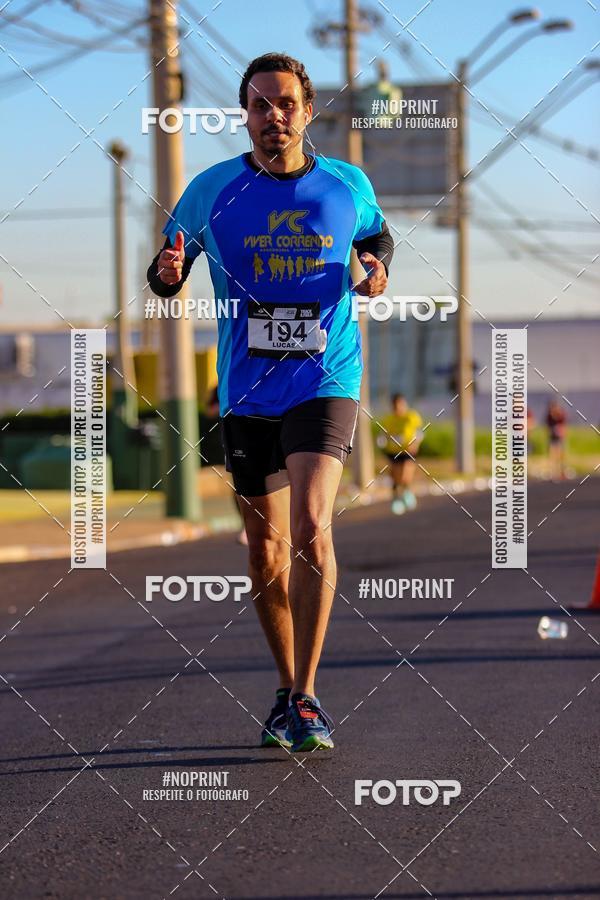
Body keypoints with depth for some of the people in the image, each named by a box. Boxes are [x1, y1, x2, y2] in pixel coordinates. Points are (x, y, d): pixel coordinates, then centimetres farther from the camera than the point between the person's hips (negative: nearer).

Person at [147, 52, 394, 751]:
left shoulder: (347, 186, 1)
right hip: (246, 393, 2)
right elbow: (165, 279, 8)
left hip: (325, 382, -2)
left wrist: (377, 268, -1)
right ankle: (287, 691, 27)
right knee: (266, 550, 8)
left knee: (311, 524, -21)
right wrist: (168, 272, -16)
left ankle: (306, 697, -14)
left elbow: (376, 236, 22)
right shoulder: (211, 191, 0)